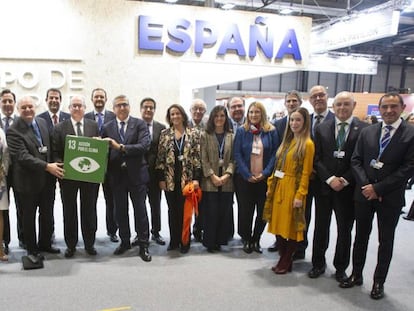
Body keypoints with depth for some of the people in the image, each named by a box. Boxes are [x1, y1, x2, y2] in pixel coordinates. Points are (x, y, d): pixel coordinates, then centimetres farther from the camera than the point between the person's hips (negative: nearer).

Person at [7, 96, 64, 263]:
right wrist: (47, 166, -27)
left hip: (46, 179, 6)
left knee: (47, 214, 17)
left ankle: (45, 244, 35)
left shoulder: (42, 122, 4)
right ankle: (32, 250, 26)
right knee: (29, 217, 10)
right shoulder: (13, 131, -16)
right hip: (28, 181, -6)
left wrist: (53, 165, 4)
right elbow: (23, 157, -24)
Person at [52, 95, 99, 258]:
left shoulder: (94, 126, 4)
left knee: (89, 209, 10)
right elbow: (55, 153, -2)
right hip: (68, 175, -1)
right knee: (69, 211, 10)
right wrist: (61, 165, -18)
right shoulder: (60, 128, 0)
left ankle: (89, 243, 24)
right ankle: (70, 245, 24)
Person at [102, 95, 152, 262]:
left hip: (136, 174, -3)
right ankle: (125, 241, 29)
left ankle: (143, 245, 14)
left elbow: (144, 146, -16)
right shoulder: (107, 127, 6)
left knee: (140, 210, 4)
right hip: (117, 175, 3)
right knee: (120, 211, 12)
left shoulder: (140, 124, -3)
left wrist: (121, 147, -21)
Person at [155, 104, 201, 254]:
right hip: (170, 179, 2)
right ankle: (174, 240, 22)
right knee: (172, 210, 10)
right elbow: (160, 157, 4)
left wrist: (196, 178, -9)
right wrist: (161, 178, -1)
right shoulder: (165, 134, 5)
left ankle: (185, 241, 17)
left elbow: (197, 157, -2)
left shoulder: (194, 133, 1)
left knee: (185, 210, 3)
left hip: (187, 178, -2)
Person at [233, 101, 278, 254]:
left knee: (263, 211, 4)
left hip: (264, 178, 1)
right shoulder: (241, 131, 2)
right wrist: (248, 175, -12)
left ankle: (256, 240, 22)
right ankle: (246, 239, 21)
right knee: (245, 210, 4)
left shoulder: (271, 131, 2)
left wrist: (265, 173, -12)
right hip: (245, 178, 0)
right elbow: (237, 154, -3)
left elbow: (275, 154, -1)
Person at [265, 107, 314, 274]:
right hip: (279, 187, 7)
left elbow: (306, 173, -12)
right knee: (278, 224, 10)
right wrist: (271, 186, 8)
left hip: (293, 189, -7)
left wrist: (300, 195, -16)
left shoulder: (307, 144, -9)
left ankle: (286, 262, 20)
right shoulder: (287, 141, 14)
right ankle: (283, 259, 25)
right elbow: (278, 166, 12)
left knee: (291, 225, 4)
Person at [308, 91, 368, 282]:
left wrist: (345, 180, -14)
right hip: (324, 186, 2)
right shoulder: (322, 129, 3)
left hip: (348, 188, -2)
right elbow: (317, 159, 0)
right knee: (321, 228, 12)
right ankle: (318, 264, 28)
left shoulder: (364, 129, -4)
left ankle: (341, 268, 27)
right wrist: (330, 179, -12)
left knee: (345, 230, 10)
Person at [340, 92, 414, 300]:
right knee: (361, 236, 14)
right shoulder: (367, 132, 4)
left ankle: (379, 282, 25)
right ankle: (356, 275, 29)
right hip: (364, 194, 3)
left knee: (385, 240, 11)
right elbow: (356, 160, 3)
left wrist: (378, 188, -15)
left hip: (390, 197, -3)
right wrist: (366, 185, -11)